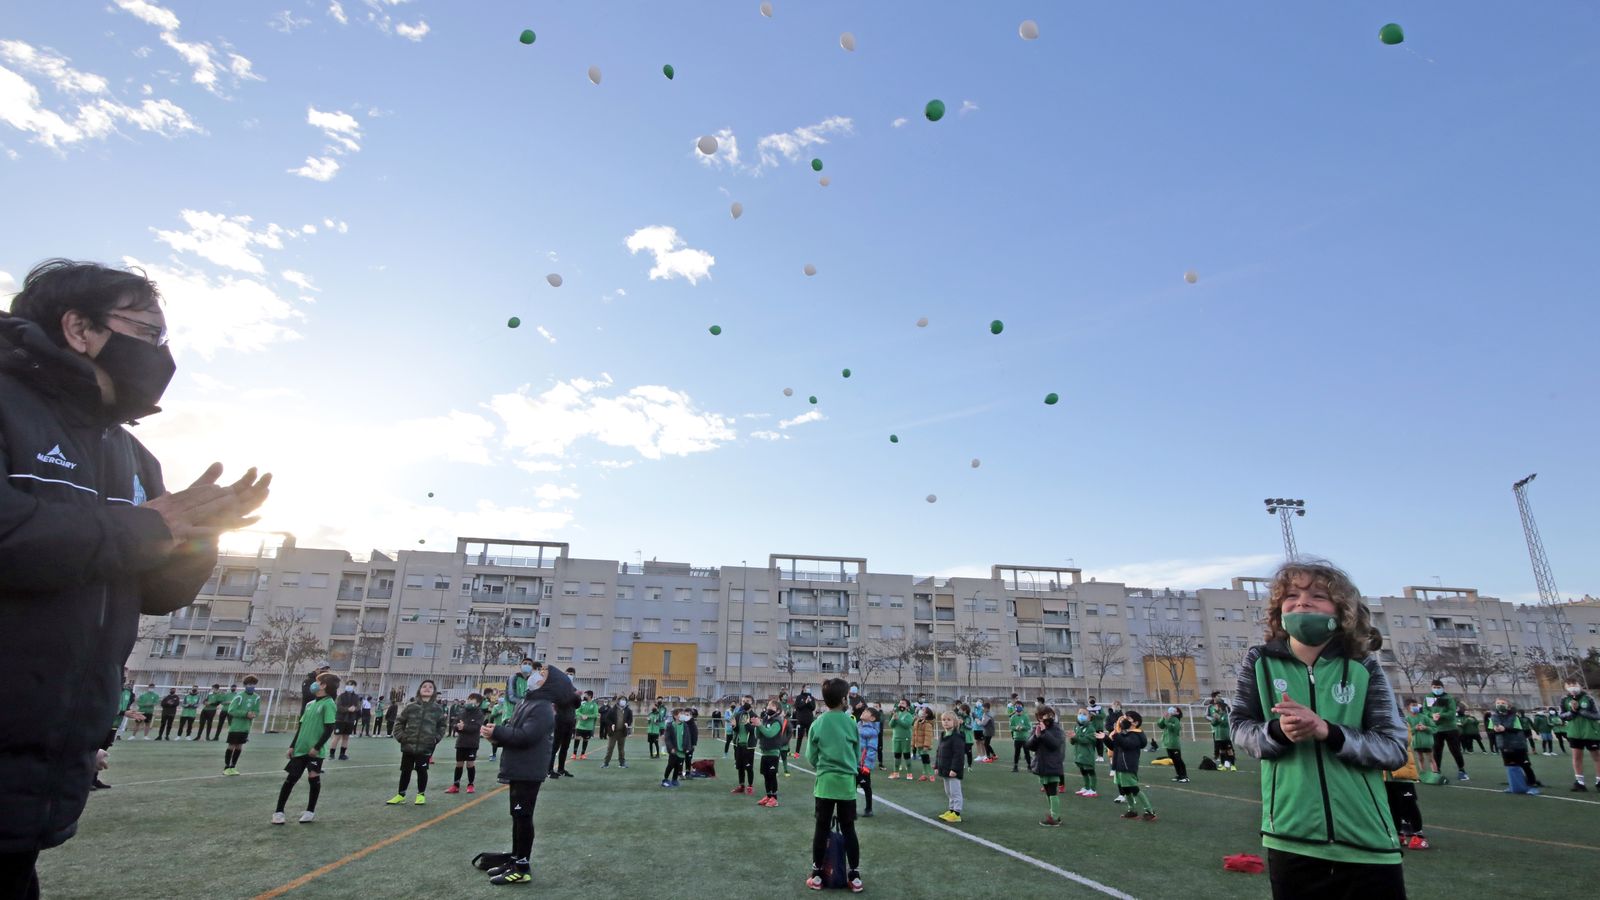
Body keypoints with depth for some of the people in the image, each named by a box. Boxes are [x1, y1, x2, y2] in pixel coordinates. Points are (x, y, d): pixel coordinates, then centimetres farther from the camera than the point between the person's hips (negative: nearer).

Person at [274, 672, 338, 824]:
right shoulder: (309, 704, 12)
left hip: (315, 750, -6)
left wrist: (317, 747, -17)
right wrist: (292, 746, 14)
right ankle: (279, 812, 17)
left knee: (314, 778, -2)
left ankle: (310, 811, 16)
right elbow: (301, 726, 18)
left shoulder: (328, 704, -11)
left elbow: (329, 729, -15)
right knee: (290, 778, 7)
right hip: (300, 749, 6)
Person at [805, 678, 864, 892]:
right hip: (847, 783, 0)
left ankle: (816, 875, 15)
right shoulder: (851, 723, -4)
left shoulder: (817, 723, -4)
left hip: (825, 783, 0)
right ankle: (855, 876, 14)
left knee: (821, 828, 8)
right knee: (848, 829, 9)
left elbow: (811, 757, 4)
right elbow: (858, 756, 7)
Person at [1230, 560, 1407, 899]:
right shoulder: (1259, 661, -2)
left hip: (1367, 842, 0)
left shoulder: (1364, 669, -2)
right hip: (1291, 838, 0)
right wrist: (1277, 730, -18)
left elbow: (1395, 748, -3)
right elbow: (1240, 727, 4)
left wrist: (1326, 730, -20)